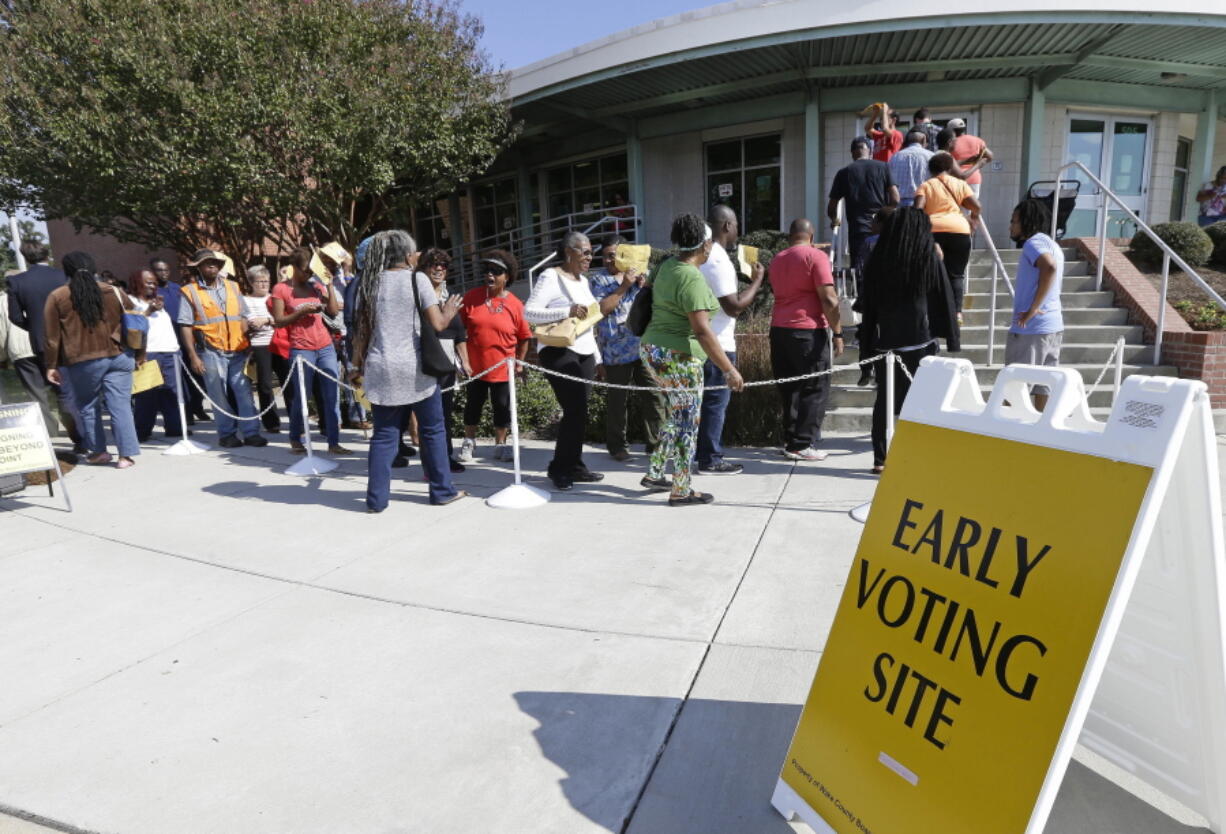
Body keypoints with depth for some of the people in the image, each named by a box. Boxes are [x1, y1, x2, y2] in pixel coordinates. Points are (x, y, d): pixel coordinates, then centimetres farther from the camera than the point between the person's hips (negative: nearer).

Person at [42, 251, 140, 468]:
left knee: (89, 405, 16)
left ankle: (99, 451, 20)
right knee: (120, 406, -1)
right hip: (118, 357, 1)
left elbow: (51, 336, 2)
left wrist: (52, 366, 9)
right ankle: (126, 454, -5)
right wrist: (139, 356, 17)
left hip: (83, 361, -1)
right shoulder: (115, 292, 6)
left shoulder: (56, 297, 2)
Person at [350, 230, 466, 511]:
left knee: (384, 435, 9)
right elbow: (438, 324, -10)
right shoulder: (417, 280, -5)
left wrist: (359, 363, 16)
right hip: (416, 369, -4)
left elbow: (361, 330, 7)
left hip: (381, 370, 4)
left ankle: (376, 499, 10)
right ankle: (442, 490, 18)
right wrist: (449, 311, 10)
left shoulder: (368, 282, 8)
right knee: (432, 431, 10)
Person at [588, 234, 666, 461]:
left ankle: (656, 442, 16)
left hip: (645, 347, 3)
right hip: (616, 351, -3)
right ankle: (616, 446, 16)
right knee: (617, 400, 3)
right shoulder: (597, 279, 3)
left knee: (654, 395, 5)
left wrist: (645, 286, -4)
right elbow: (600, 309, -12)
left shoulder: (641, 273, 13)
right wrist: (623, 287, -14)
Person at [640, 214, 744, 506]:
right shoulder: (692, 278, -19)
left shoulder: (667, 266, 8)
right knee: (687, 421, 2)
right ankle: (681, 491, 11)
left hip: (653, 349, 9)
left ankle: (654, 474, 27)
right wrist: (729, 369, -24)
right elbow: (702, 331, -25)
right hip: (677, 358, -9)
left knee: (677, 415, 21)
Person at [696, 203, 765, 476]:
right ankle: (711, 460, 5)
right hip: (718, 345, -9)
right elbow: (734, 307, -21)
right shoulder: (719, 261, -19)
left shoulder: (702, 256, 11)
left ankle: (702, 452, 24)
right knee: (716, 402, -2)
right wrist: (757, 281, -11)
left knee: (706, 400, 16)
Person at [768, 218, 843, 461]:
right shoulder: (815, 256, -6)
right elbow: (829, 299, -12)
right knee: (815, 389, 0)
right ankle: (802, 445, -2)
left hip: (778, 329, 6)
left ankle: (790, 439, 15)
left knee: (789, 388, 12)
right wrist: (837, 332, -7)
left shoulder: (777, 259, 13)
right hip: (808, 331, -6)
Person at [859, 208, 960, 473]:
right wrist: (953, 339, 6)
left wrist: (867, 343, 10)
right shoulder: (930, 259, -2)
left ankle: (881, 459, 11)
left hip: (885, 340, 2)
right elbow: (945, 301, 0)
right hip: (920, 340, -2)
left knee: (884, 400, 8)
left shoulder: (876, 261, 4)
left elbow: (868, 304, 6)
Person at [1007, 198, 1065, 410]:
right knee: (1044, 385, 12)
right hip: (1053, 325, 9)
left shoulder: (1033, 243, -10)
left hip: (1031, 328, -9)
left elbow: (1049, 267, -29)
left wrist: (1033, 308, -25)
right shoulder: (1051, 244, 20)